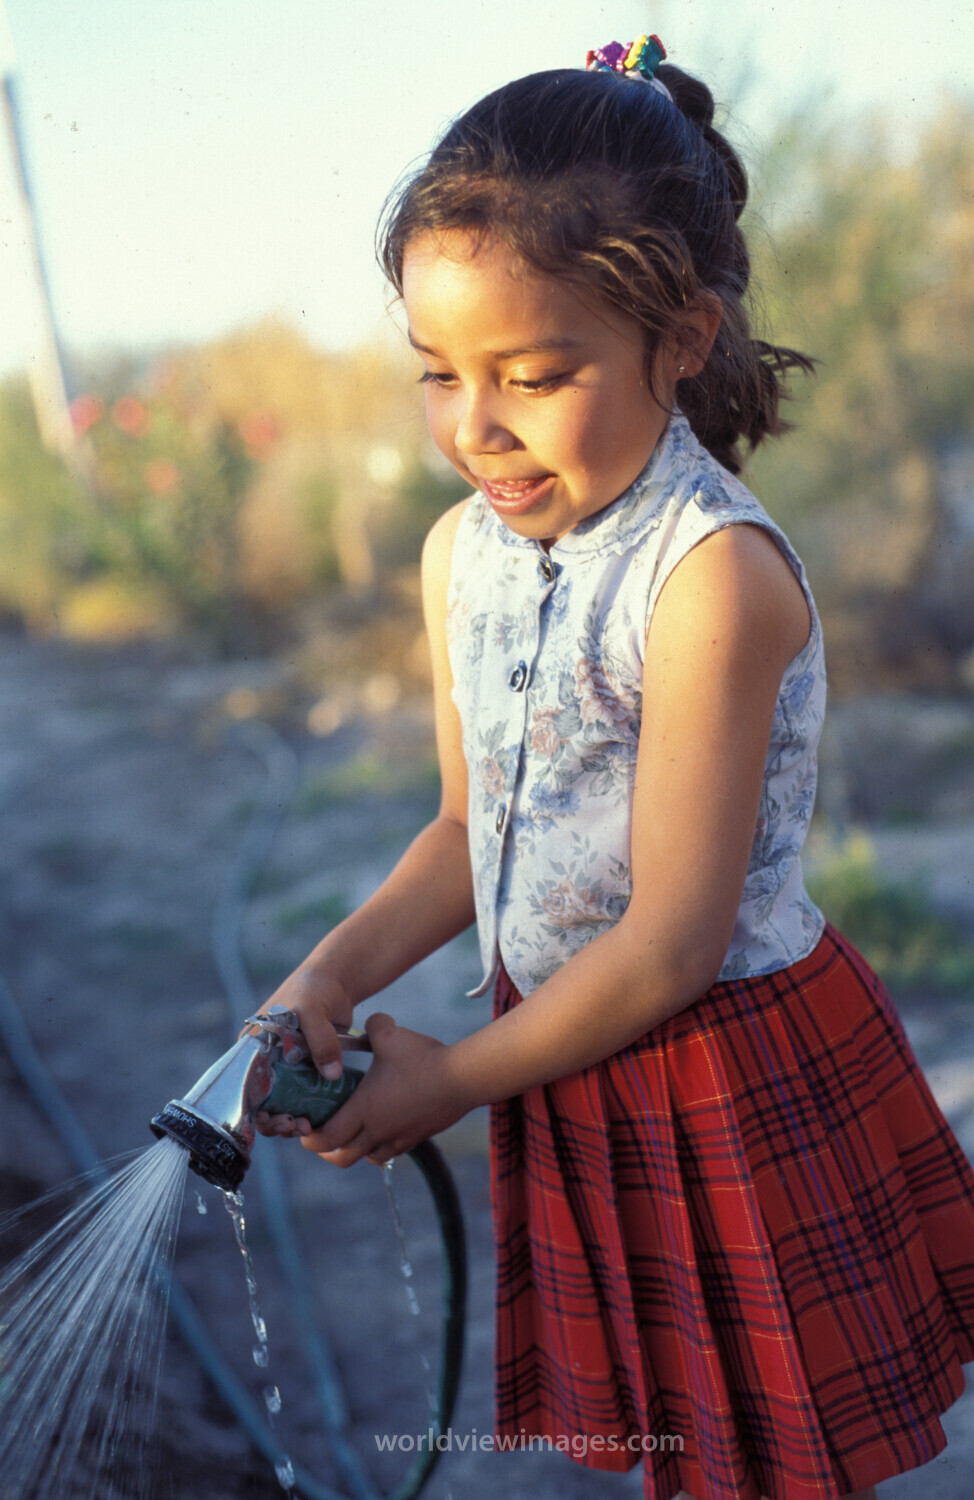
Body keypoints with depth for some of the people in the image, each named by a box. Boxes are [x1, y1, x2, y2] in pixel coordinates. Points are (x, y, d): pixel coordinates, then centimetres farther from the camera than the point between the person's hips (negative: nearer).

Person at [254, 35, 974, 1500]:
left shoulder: (715, 575, -25)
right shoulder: (461, 552, -2)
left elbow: (674, 942, -22)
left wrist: (455, 1078, -12)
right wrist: (336, 972, -6)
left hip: (729, 1070, -6)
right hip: (573, 1052, 6)